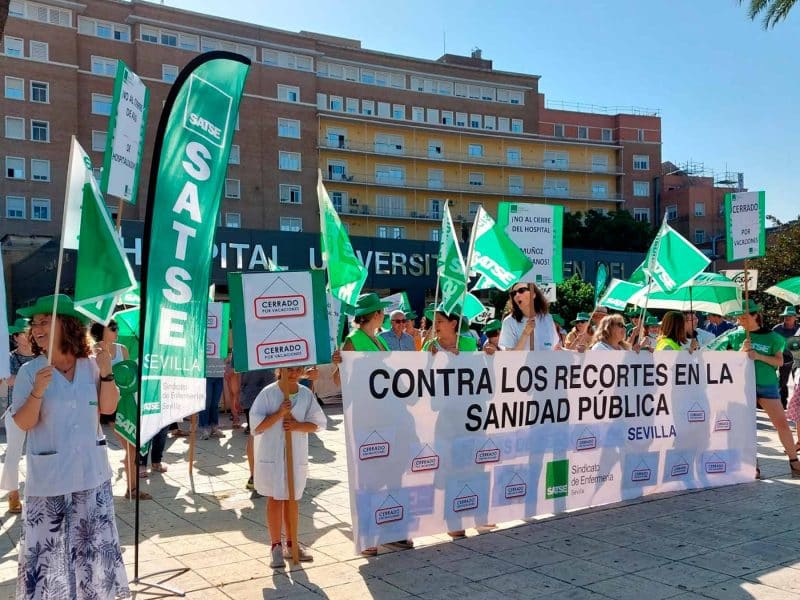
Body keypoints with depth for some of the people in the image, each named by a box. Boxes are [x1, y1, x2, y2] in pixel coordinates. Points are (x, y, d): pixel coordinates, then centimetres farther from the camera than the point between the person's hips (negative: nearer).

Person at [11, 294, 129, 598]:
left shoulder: (90, 365, -2)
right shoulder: (29, 371, -7)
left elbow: (109, 407, -2)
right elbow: (23, 423, -10)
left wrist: (106, 373, -15)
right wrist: (38, 390, -26)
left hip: (91, 471, 2)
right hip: (49, 475, -2)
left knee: (94, 543, 13)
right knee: (47, 546, 2)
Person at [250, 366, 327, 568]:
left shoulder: (306, 394, 1)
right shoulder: (268, 393, -9)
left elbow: (317, 423, 3)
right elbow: (257, 426, -11)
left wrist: (298, 426, -15)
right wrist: (279, 413, -22)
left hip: (297, 454, 3)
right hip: (271, 454, -3)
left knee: (292, 499, 14)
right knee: (275, 499, 2)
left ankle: (291, 545, 26)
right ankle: (276, 547, 13)